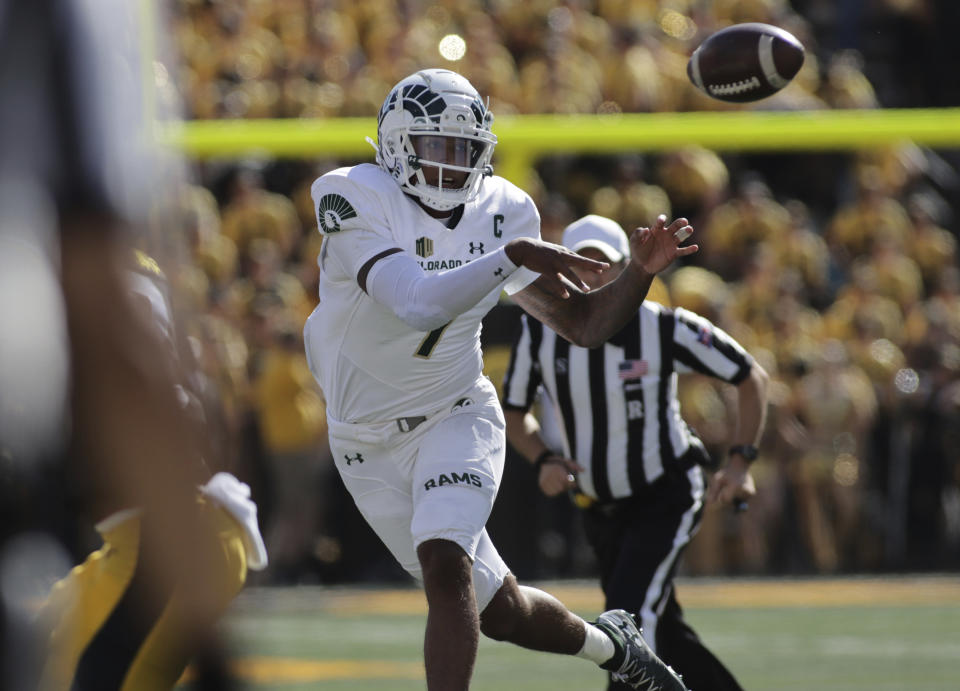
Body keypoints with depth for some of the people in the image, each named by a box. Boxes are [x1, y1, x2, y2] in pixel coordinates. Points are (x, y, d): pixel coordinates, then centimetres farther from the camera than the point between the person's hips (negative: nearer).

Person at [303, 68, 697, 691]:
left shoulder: (501, 212, -4)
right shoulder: (355, 200, -21)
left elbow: (586, 325, 1)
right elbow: (418, 305, -35)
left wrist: (642, 272, -15)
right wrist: (511, 257, -37)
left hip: (455, 417, 1)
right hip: (369, 445, -1)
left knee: (445, 564, -28)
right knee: (496, 610, 8)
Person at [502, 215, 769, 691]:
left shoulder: (664, 329, -19)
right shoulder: (539, 333, -10)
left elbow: (751, 377, -7)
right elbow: (513, 412, 5)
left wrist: (741, 461, -14)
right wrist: (543, 460, -14)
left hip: (665, 496, -5)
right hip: (599, 507, 5)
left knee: (630, 616, -22)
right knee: (660, 632, 15)